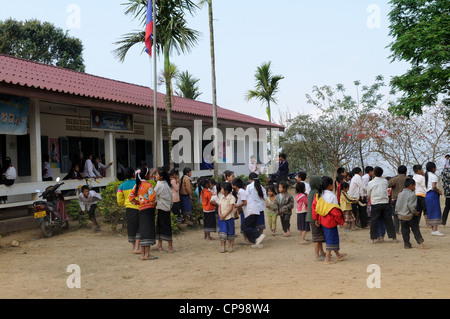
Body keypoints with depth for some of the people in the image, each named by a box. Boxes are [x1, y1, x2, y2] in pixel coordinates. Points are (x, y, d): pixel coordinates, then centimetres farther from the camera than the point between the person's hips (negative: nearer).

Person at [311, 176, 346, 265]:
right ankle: (327, 259, 4)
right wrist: (341, 221, -7)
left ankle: (338, 255, 34)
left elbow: (314, 206, 4)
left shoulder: (319, 195, 2)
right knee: (331, 239, 2)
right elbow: (335, 211, -18)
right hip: (330, 221, -8)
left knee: (332, 238, 20)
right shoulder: (332, 196, -18)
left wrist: (316, 218, 12)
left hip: (322, 220, 8)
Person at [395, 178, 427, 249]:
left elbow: (397, 205, 9)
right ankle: (420, 242, 1)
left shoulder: (400, 194, 7)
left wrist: (397, 213, 18)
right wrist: (415, 212, -9)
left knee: (405, 231, 10)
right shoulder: (412, 195, -15)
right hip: (410, 217, -5)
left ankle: (407, 244, 11)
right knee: (415, 229, 5)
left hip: (401, 216, 5)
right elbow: (411, 206, -23)